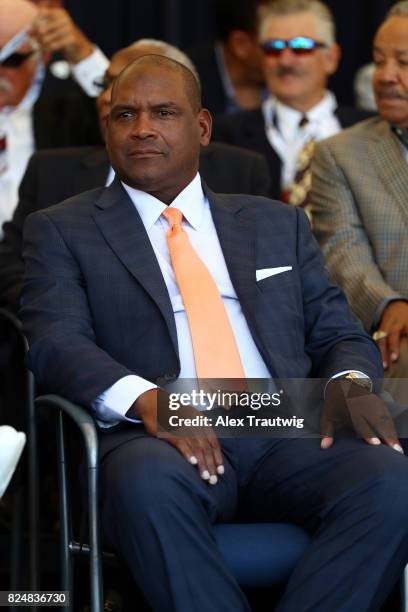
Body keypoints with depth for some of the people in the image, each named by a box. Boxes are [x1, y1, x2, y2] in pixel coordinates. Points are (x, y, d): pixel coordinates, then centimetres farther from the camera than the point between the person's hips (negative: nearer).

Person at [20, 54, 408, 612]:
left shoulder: (278, 224, 26)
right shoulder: (61, 231, 16)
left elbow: (340, 334, 22)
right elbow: (56, 342, 1)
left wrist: (351, 382, -5)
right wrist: (145, 398, -20)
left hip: (288, 434, 3)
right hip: (163, 438, -3)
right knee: (148, 479, -40)